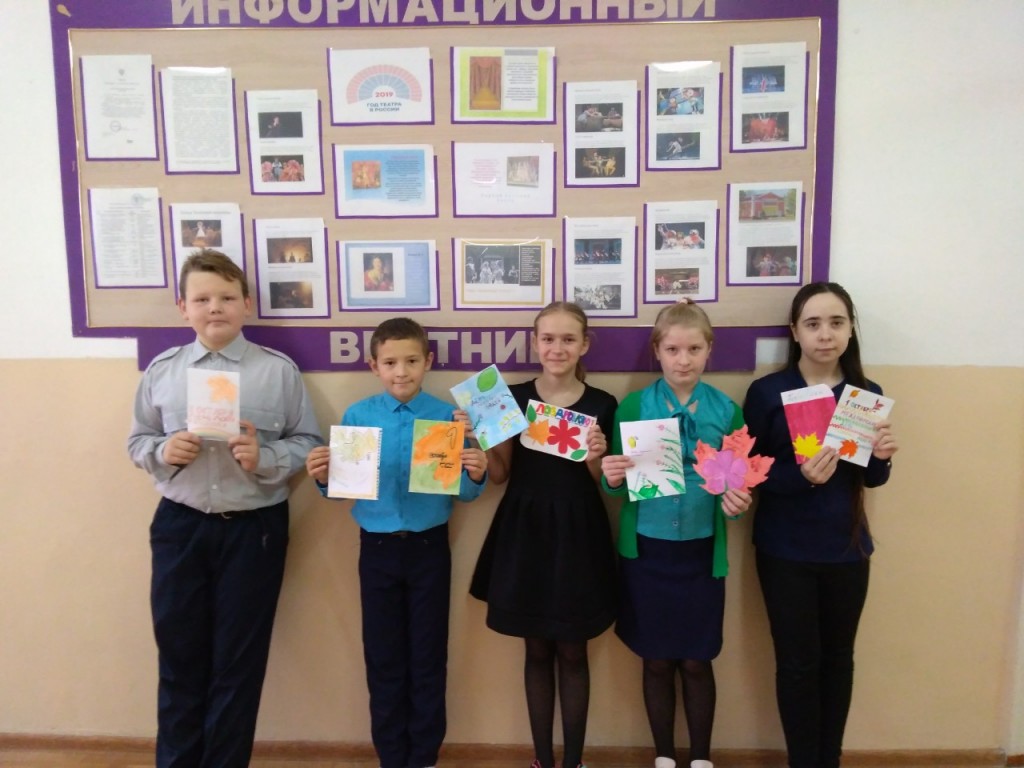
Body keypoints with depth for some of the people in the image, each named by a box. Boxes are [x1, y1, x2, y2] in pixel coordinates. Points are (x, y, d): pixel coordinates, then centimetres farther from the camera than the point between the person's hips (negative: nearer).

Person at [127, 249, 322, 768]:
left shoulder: (278, 370, -6)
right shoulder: (161, 370, 2)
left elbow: (308, 443, -4)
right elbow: (137, 441, 9)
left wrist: (265, 458, -21)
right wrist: (162, 451, -12)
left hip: (254, 527, -2)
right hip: (180, 525, 2)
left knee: (239, 660, 12)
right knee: (179, 654, 16)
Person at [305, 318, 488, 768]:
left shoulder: (447, 417, -7)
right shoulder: (356, 417, -3)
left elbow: (464, 493, -5)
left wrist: (476, 475, -26)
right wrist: (322, 477, -21)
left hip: (429, 549, -1)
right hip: (378, 550, 1)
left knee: (428, 658, 12)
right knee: (383, 659, 13)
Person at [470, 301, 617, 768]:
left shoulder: (601, 405, -3)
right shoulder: (513, 398, -1)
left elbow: (603, 484, 3)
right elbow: (499, 475, 4)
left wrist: (596, 458, -17)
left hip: (577, 534, -1)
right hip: (525, 531, 1)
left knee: (572, 652, 10)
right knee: (537, 650, 13)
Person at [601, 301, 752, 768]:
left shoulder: (727, 410, -3)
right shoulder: (632, 406, -5)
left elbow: (738, 485, 1)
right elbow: (619, 484, 0)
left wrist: (737, 503, -20)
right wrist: (612, 478, -22)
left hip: (701, 551, 0)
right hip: (646, 549, 0)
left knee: (697, 661, 13)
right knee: (656, 660, 13)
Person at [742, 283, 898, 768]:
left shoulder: (867, 394, -1)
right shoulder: (767, 392, -11)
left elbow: (871, 480, 7)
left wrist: (881, 457, -14)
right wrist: (801, 475, -28)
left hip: (847, 547, 3)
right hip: (785, 550, -3)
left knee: (838, 658, 16)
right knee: (798, 662, 6)